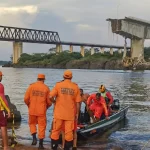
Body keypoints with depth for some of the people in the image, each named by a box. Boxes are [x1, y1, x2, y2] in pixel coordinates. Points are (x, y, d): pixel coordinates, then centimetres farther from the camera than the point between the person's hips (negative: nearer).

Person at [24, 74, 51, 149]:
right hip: (42, 111, -1)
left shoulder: (31, 86, -1)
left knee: (32, 123, 21)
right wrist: (46, 107, 19)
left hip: (32, 110, 1)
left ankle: (34, 137, 2)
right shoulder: (46, 88, -2)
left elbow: (26, 99, -3)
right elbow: (49, 101, -1)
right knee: (42, 126, 8)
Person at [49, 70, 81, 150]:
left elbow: (50, 96, -12)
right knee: (68, 132, 6)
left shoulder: (58, 85, -5)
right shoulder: (75, 87, -1)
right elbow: (78, 102, -1)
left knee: (56, 131, 10)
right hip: (70, 114, 1)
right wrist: (77, 113, 8)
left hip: (59, 113, 0)